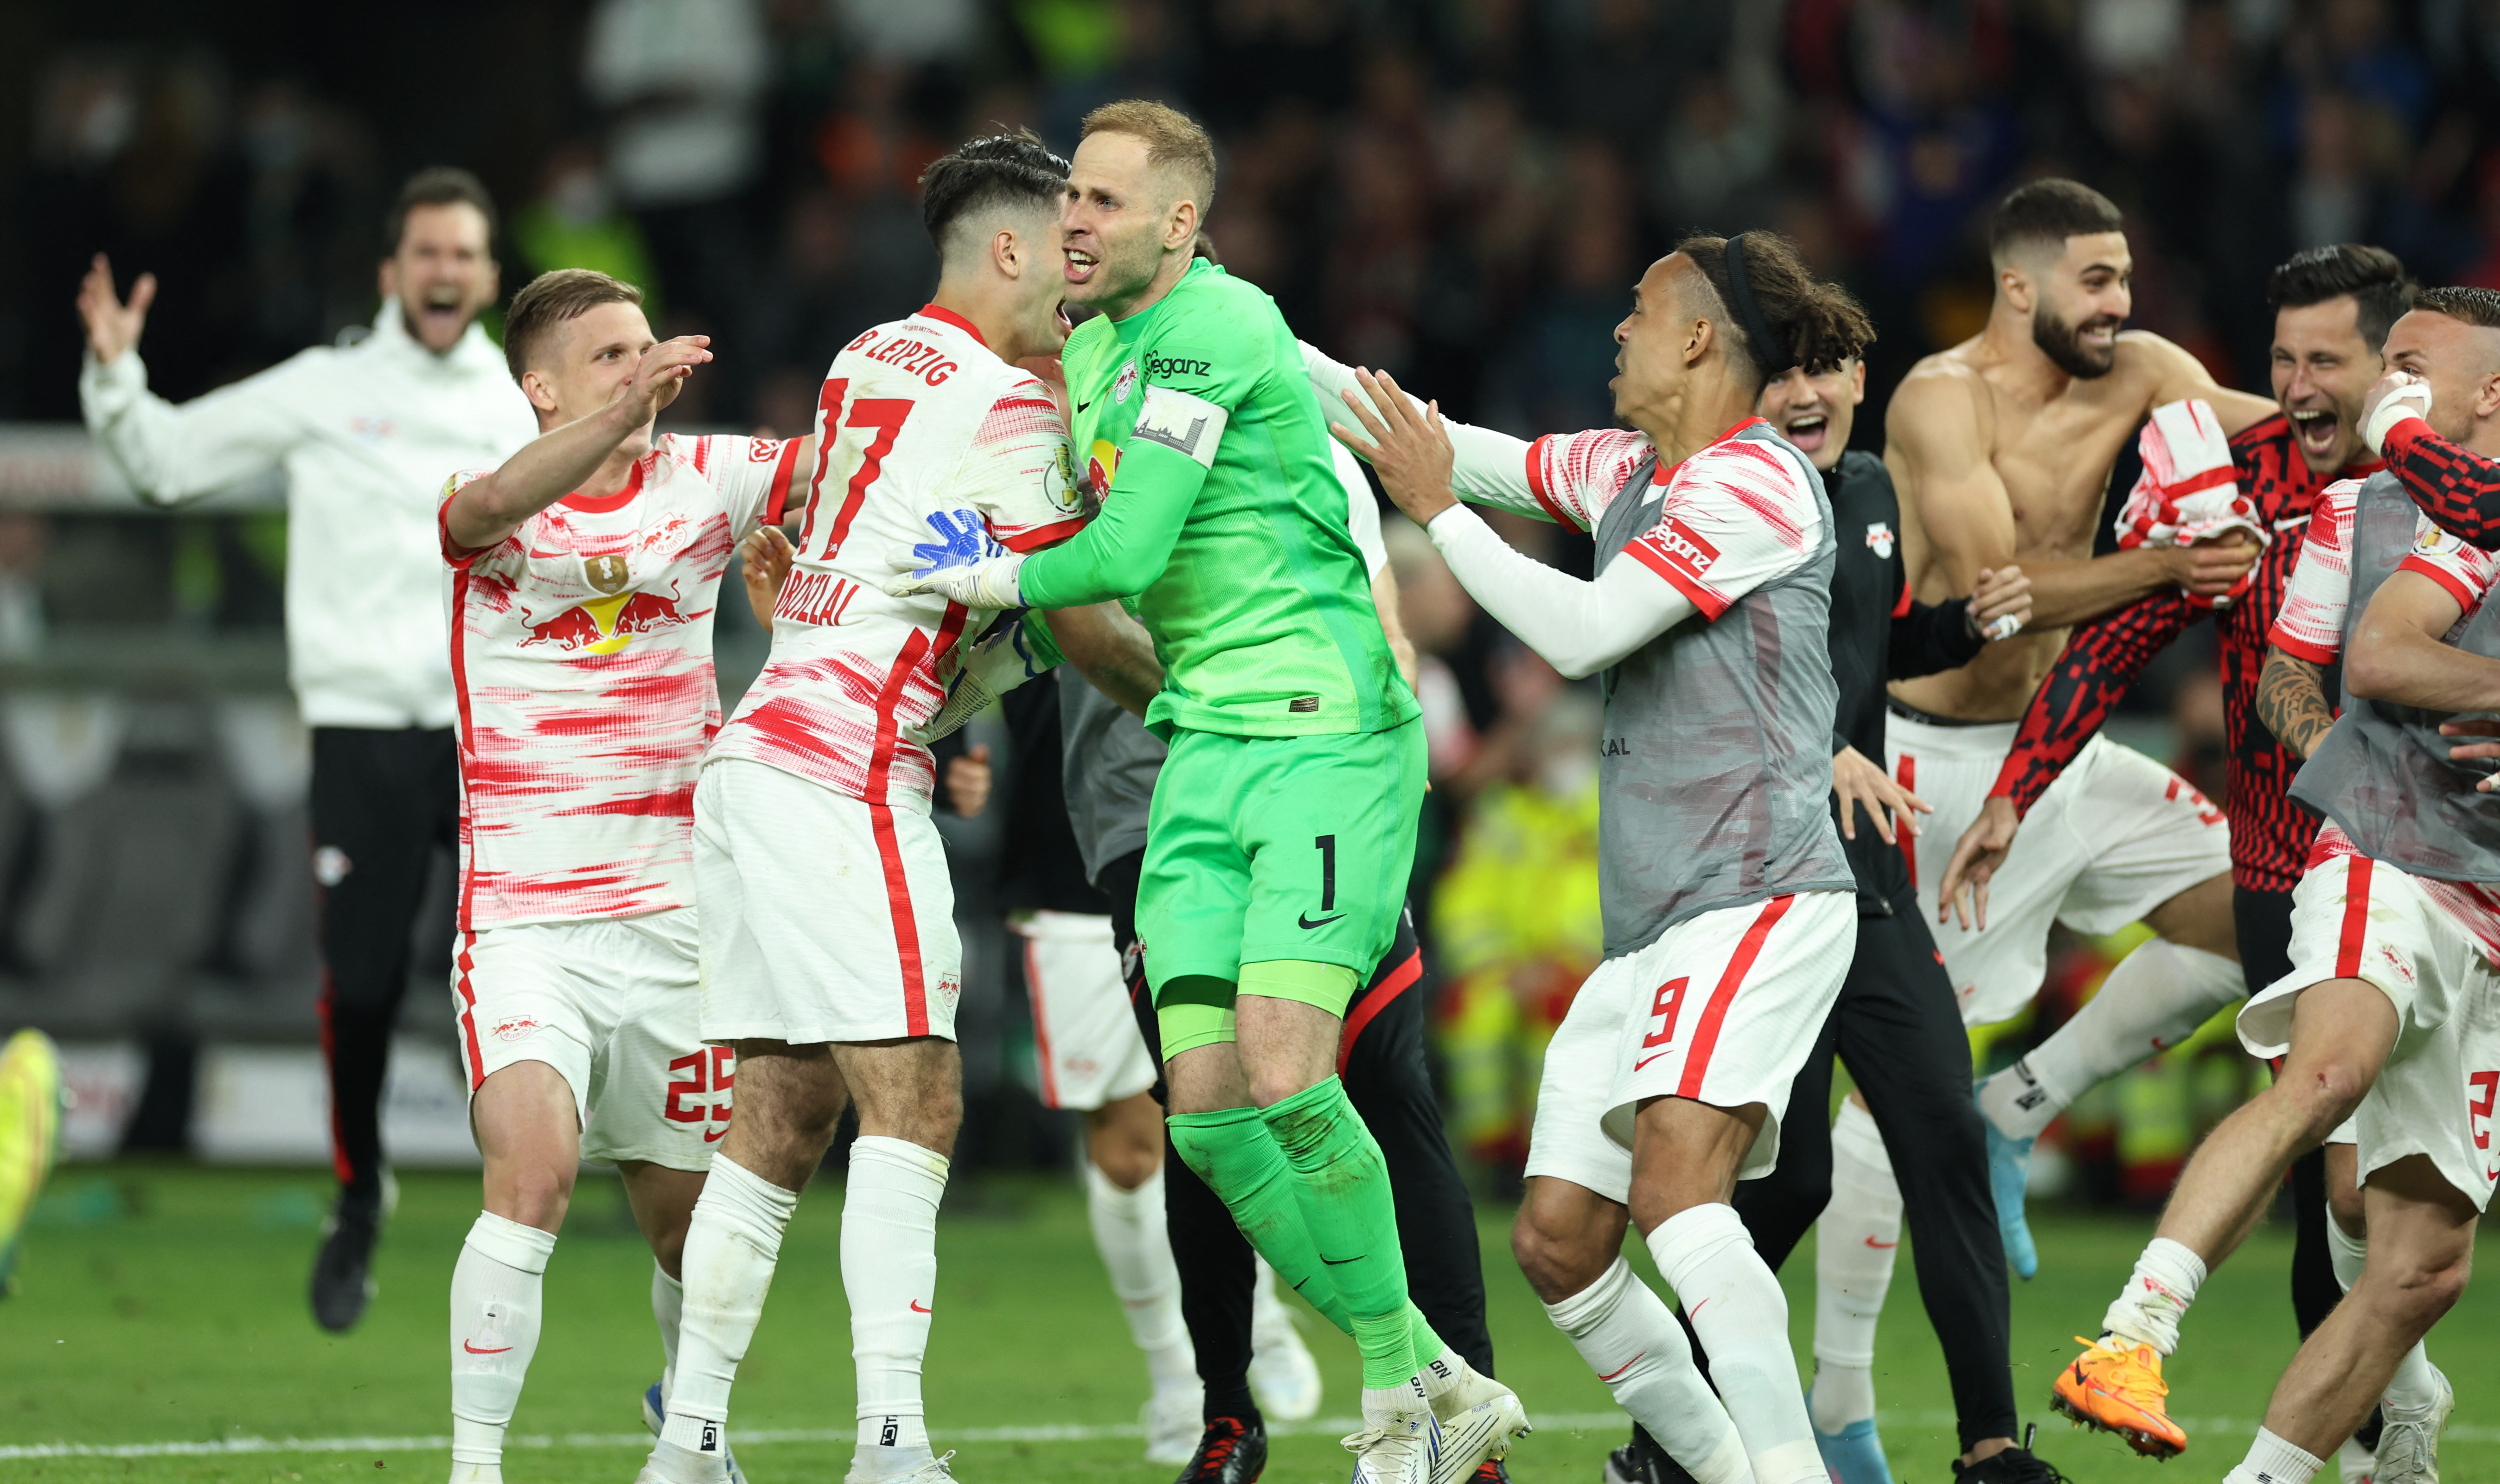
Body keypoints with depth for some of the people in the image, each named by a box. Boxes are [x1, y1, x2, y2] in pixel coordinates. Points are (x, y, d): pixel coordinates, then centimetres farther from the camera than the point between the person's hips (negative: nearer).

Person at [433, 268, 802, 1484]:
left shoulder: (704, 480, 4)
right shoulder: (487, 515, -6)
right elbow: (500, 503, -29)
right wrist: (628, 408, -46)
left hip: (669, 914, 3)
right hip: (522, 917, -3)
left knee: (685, 1213, 10)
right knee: (533, 1169, -24)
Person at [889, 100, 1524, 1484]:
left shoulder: (1211, 331, -13)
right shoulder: (1088, 352, 16)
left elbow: (1129, 552, -17)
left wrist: (993, 581, 0)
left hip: (1323, 735, -9)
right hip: (1203, 748, 9)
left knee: (1284, 1076, -19)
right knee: (1206, 1107, -3)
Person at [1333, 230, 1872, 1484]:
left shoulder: (1753, 477, -8)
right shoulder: (1625, 472, 18)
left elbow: (1582, 630, -15)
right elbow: (1456, 452, 26)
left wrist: (1437, 510, -6)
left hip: (1757, 895, -9)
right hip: (1650, 929, 9)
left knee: (1675, 1186, -28)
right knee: (1555, 1238, 2)